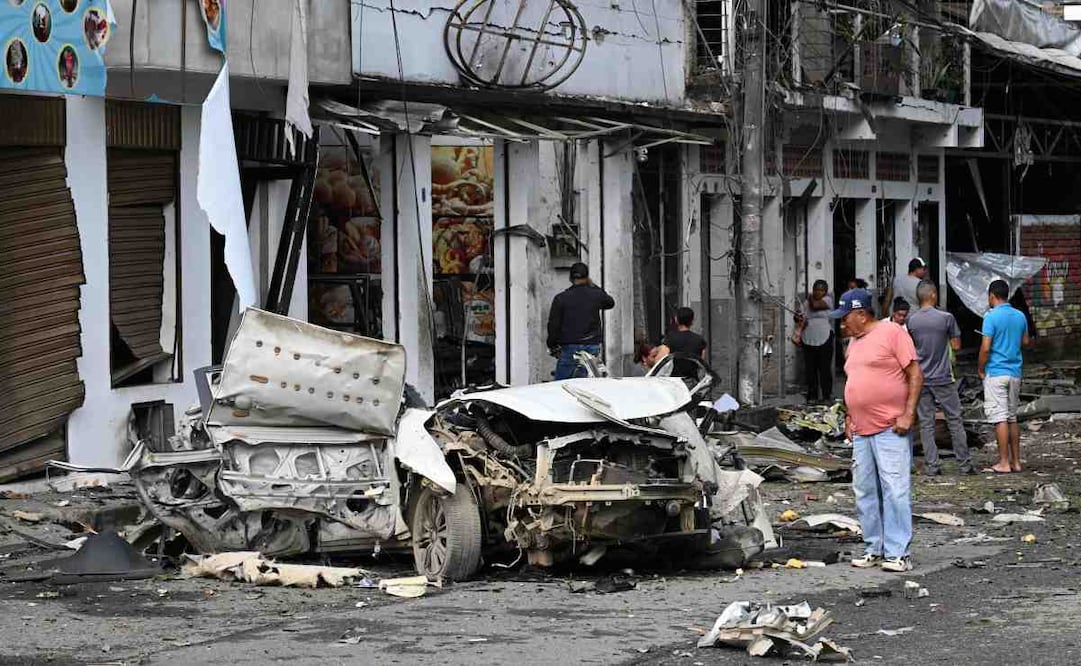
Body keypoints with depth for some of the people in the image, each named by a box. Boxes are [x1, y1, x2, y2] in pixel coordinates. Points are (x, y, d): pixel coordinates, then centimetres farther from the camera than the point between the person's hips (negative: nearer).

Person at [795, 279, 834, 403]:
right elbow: (804, 319, 14)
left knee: (825, 368, -4)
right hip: (808, 340, 4)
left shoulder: (827, 300, 1)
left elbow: (815, 305, -13)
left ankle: (827, 395, 2)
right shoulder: (807, 303, 14)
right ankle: (812, 396, 8)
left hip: (824, 340, -4)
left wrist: (811, 298, 7)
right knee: (810, 369, 3)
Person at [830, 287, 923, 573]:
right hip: (861, 431, 8)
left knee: (895, 490, -9)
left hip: (890, 429, -8)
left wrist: (908, 414, -14)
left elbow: (916, 375, -8)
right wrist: (849, 415, 17)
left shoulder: (892, 333, -5)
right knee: (865, 492, 9)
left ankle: (897, 553, -7)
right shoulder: (855, 343, 19)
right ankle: (875, 549, 16)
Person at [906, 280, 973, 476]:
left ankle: (931, 465, 2)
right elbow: (956, 346, -4)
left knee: (926, 423, 5)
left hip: (921, 378, 2)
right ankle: (964, 463, 8)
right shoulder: (946, 318, -10)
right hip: (943, 378, -2)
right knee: (954, 420, 6)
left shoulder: (911, 320, -2)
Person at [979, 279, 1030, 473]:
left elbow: (985, 348, -17)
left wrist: (981, 370, -4)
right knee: (1013, 418, 13)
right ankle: (1016, 461, 14)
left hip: (995, 373, -7)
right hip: (1015, 372, 7)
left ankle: (1004, 463, -7)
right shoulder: (1020, 316, 7)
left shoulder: (991, 317, -13)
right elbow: (1025, 342, 19)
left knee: (1000, 418, -6)